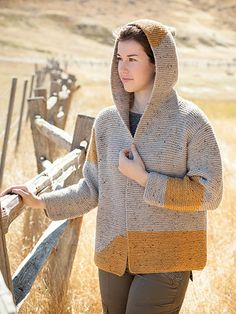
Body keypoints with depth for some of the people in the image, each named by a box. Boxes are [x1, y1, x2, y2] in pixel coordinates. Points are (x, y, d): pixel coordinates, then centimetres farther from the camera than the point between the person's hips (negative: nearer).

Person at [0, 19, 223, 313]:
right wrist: (42, 202, 1)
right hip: (115, 256, 4)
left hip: (164, 260, -4)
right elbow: (94, 188, 10)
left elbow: (209, 193, -11)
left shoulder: (190, 121, -9)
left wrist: (145, 179, -16)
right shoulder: (107, 121, 3)